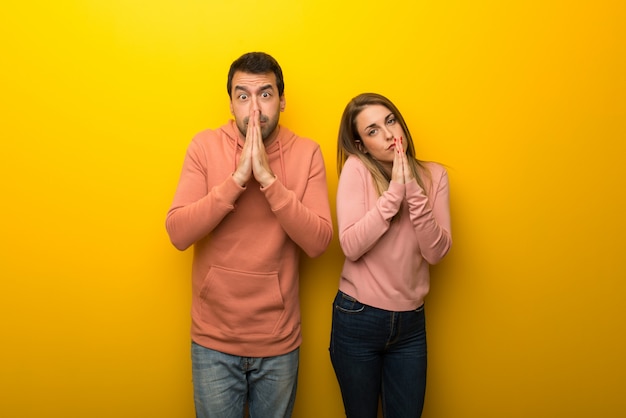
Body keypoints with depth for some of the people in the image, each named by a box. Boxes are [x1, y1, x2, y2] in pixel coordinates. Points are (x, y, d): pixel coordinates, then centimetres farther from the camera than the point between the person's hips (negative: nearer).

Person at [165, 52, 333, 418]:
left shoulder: (306, 153, -6)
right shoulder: (205, 146, -6)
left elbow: (319, 242, -15)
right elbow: (178, 233, -14)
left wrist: (268, 179, -23)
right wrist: (237, 178, -23)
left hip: (279, 342, 1)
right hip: (214, 339, 0)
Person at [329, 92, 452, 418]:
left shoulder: (433, 175, -1)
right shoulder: (356, 169, -11)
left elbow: (436, 252, -11)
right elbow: (351, 246, -20)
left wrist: (414, 191, -21)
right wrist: (394, 191, -22)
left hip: (411, 321, 3)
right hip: (357, 319, -2)